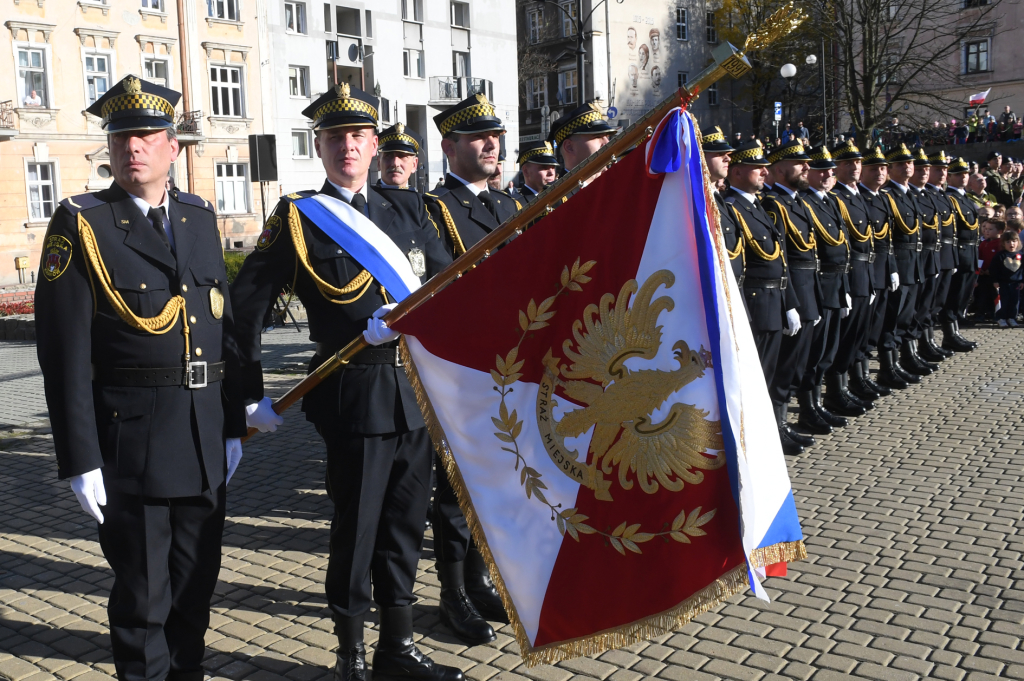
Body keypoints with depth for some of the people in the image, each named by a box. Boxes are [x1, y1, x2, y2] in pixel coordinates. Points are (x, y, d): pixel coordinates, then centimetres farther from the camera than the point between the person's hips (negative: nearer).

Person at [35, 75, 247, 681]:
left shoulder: (202, 216, 9)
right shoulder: (81, 224, -5)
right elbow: (65, 353, -9)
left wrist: (234, 425, 9)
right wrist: (80, 461, -12)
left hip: (207, 437, 5)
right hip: (131, 441, -4)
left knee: (198, 583, 17)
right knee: (142, 596, 7)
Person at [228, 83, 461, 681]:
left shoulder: (407, 208, 12)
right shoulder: (297, 218, -1)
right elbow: (246, 305, -1)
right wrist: (255, 395, -2)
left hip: (418, 388, 5)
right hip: (357, 394, -4)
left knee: (406, 521, 13)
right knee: (357, 524, 4)